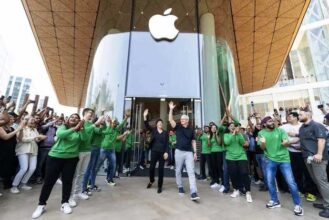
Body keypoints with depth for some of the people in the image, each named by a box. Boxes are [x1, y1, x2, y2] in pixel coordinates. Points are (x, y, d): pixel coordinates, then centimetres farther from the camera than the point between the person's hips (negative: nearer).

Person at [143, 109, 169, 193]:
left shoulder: (165, 133, 4)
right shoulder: (153, 130, 5)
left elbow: (167, 143, 1)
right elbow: (147, 126, -10)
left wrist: (166, 152, -11)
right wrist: (145, 116, -24)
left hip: (162, 152, 0)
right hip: (154, 151, 1)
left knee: (161, 168, 4)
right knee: (152, 167, 6)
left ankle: (160, 186, 20)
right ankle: (151, 181, 36)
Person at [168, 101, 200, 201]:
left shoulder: (191, 130, 6)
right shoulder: (178, 127, 2)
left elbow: (193, 141, 9)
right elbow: (170, 120, -11)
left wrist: (195, 152, 3)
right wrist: (171, 109, -19)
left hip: (189, 152, 0)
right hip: (179, 152, 0)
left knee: (191, 172, -5)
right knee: (178, 171, 12)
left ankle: (193, 192, -4)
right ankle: (180, 187, 32)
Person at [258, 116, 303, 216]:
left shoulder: (280, 130, -4)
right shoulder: (261, 133, -3)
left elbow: (287, 143, -9)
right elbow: (262, 148, -4)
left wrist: (285, 143, -33)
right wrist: (263, 143, -27)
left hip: (283, 159, -1)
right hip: (270, 159, 1)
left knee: (291, 182, 0)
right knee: (270, 181, 9)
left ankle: (297, 204, 20)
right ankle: (275, 201, 29)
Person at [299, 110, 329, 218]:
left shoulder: (316, 125, -9)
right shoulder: (302, 128, 15)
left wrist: (319, 154, -24)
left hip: (317, 157, -8)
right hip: (308, 157, 8)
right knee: (316, 181, 14)